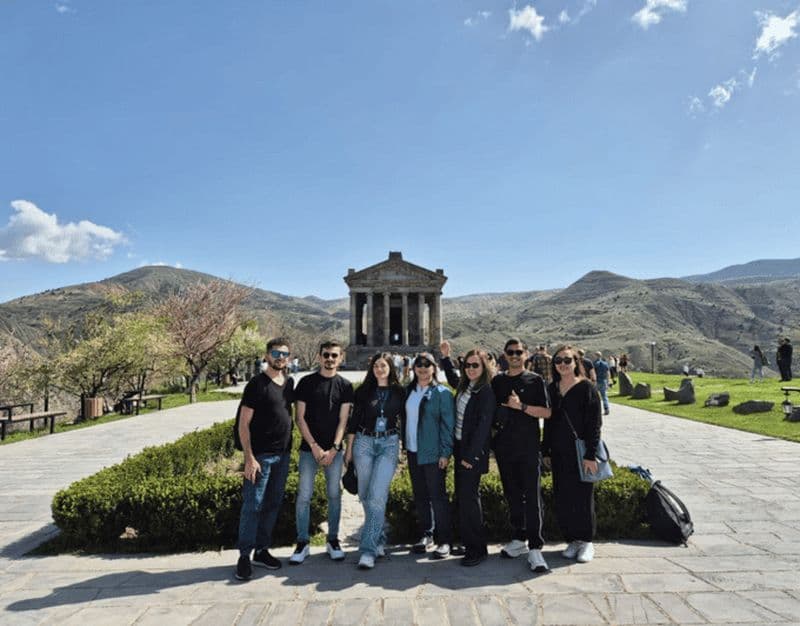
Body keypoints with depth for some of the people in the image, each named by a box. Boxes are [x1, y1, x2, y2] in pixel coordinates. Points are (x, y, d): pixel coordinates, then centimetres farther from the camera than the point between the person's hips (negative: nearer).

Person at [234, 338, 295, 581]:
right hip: (261, 455, -6)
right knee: (253, 505, -1)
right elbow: (243, 424, -11)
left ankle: (262, 550, 26)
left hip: (283, 454, 7)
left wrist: (288, 450, 11)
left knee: (273, 504, 13)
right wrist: (249, 458, -17)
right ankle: (244, 556, 12)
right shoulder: (257, 384, -10)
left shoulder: (289, 383, 9)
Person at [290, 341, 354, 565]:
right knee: (304, 496, 0)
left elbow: (343, 420, 0)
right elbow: (300, 418, -1)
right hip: (309, 449, -1)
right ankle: (302, 543, 13)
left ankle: (333, 541, 21)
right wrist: (314, 446, -9)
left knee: (334, 495, 8)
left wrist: (334, 449, -10)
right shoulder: (306, 382, 1)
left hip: (334, 450, 1)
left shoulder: (345, 386, 3)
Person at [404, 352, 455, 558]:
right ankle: (425, 535, 26)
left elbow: (448, 424, -11)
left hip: (433, 453, -6)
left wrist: (445, 452, -15)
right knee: (420, 496, 13)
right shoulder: (409, 391, 8)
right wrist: (405, 445, 9)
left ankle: (444, 541, 9)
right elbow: (405, 418, 14)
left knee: (437, 496, -1)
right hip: (413, 452, 6)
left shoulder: (442, 393, -8)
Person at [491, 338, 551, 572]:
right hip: (504, 446, 4)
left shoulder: (535, 380, -1)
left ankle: (535, 547, 2)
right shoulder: (497, 381, 9)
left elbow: (546, 412, -6)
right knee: (512, 494, 13)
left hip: (529, 447, -4)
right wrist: (497, 418, -3)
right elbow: (491, 410, 17)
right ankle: (519, 539, 26)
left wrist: (521, 406, -18)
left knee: (532, 496, -4)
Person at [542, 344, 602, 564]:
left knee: (582, 497, 4)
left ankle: (586, 542, 20)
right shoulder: (552, 389, 8)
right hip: (559, 453, 5)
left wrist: (591, 455, -14)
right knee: (562, 498, 8)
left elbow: (594, 424, -10)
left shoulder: (586, 388, -7)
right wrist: (546, 451, 10)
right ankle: (572, 540, 23)